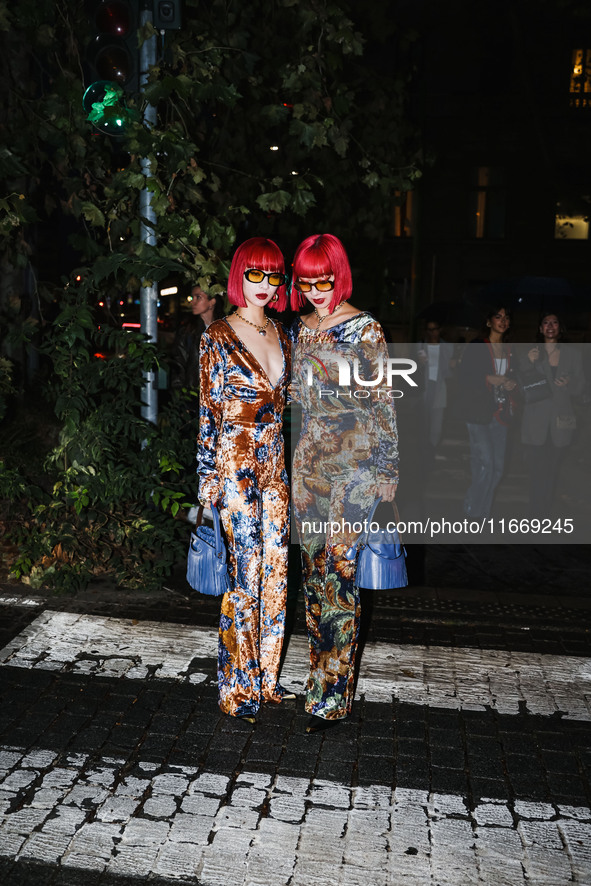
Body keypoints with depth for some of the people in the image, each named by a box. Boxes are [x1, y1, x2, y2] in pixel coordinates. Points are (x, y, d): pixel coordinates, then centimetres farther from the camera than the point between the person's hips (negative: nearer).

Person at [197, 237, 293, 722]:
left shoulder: (281, 334, 12)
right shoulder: (218, 336, -6)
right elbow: (209, 412, -7)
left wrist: (290, 467, 14)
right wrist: (208, 479, -9)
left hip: (275, 467, 6)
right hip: (236, 467, -6)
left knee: (276, 572, 10)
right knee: (245, 575, -1)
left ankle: (265, 676, 26)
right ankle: (238, 687, 16)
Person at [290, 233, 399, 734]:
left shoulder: (365, 330, -7)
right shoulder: (300, 328, 12)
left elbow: (382, 403, -6)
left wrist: (387, 468, -8)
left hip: (355, 460, -6)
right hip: (309, 460, 6)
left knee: (338, 570, -8)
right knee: (314, 569, 11)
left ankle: (333, 695, 2)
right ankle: (323, 671, 26)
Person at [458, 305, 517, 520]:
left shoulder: (508, 351, 15)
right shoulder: (476, 347, -2)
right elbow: (464, 378, -5)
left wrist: (512, 383, 0)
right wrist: (488, 379, -16)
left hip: (500, 413, 6)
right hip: (479, 411, -6)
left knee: (498, 466, 4)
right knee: (485, 464, -12)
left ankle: (484, 511, 18)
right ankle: (472, 511, 5)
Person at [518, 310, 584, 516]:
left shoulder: (572, 354, 10)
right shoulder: (532, 354, 6)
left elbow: (579, 389, 11)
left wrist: (569, 383, -12)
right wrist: (528, 362, -14)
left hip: (560, 421, 2)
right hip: (535, 422, -1)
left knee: (552, 471, 3)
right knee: (536, 471, -7)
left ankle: (546, 514, 13)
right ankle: (535, 517, 1)